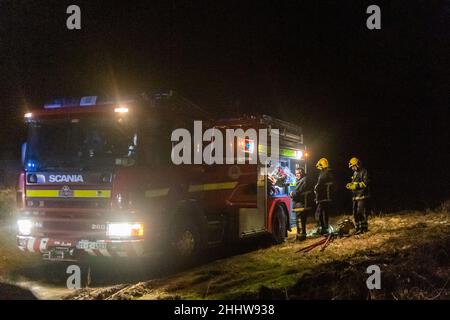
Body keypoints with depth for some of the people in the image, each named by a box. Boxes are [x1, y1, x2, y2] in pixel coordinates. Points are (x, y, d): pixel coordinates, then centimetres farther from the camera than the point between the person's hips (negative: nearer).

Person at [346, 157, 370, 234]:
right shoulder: (355, 173, 20)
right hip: (355, 196, 9)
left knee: (361, 212, -13)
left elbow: (365, 183, -16)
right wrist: (350, 185, 4)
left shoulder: (364, 172, -7)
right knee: (355, 213, 9)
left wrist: (355, 185, -20)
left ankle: (364, 228, -6)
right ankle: (358, 228, 16)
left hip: (362, 196, -9)